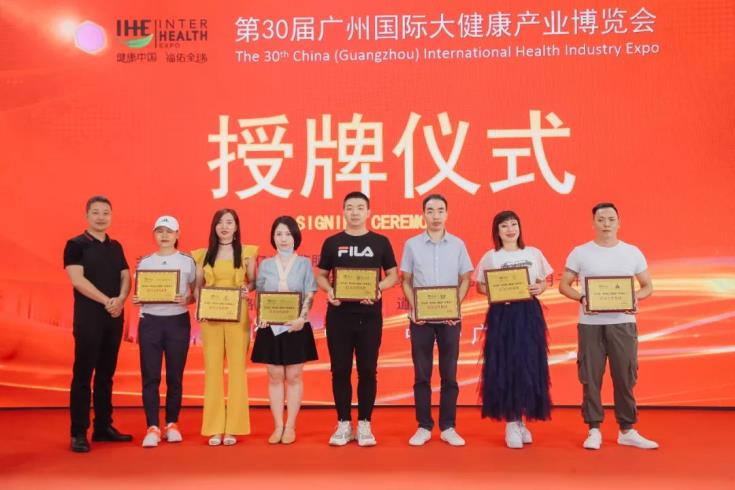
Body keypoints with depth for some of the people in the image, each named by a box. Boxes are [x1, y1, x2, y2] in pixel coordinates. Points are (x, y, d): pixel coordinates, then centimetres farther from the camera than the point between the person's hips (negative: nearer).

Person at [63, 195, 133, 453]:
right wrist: (106, 301, -18)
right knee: (83, 374, -3)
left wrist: (120, 300, -13)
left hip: (115, 317, 5)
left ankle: (103, 426, 18)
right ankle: (78, 433, 2)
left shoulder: (116, 246, 13)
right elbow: (77, 280, -13)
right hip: (88, 317, -5)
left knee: (106, 374, 10)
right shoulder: (75, 245, -3)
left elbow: (126, 277, 7)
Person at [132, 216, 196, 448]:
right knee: (150, 376, -2)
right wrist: (136, 300, -9)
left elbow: (197, 293, 6)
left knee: (175, 376, 4)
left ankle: (172, 424, 18)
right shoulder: (144, 262, 8)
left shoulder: (187, 261, 3)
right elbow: (139, 292, 13)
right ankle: (153, 428, 5)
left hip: (178, 322, -1)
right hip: (150, 322, 1)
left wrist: (186, 299, -14)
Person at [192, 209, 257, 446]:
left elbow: (253, 281, 9)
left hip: (237, 316, -1)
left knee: (237, 368, -1)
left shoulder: (247, 252, 6)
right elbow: (197, 285, 11)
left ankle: (233, 428, 7)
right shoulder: (203, 254, 11)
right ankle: (214, 428, 9)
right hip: (210, 316, 2)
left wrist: (247, 288, -13)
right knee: (212, 369, 2)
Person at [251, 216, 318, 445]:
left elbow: (310, 296, -3)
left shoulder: (304, 263, 2)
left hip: (296, 327, -2)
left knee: (293, 377, 4)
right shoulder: (265, 265, 7)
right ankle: (278, 426, 14)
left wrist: (302, 318, -18)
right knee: (275, 377, 6)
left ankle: (290, 426, 12)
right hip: (271, 327, 2)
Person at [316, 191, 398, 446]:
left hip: (370, 315, 0)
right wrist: (329, 290, -12)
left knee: (368, 370, 4)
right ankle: (344, 424, 17)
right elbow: (321, 275, 10)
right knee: (340, 370, 5)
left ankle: (364, 424, 15)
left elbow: (393, 275, 8)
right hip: (339, 315, 1)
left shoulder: (380, 242, 5)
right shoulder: (332, 242, 6)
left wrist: (378, 288, -13)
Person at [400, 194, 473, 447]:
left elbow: (465, 279, 6)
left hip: (449, 318, 0)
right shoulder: (412, 244, 2)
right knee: (421, 375, 5)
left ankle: (448, 427, 15)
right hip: (421, 318, 0)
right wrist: (413, 308, -8)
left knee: (449, 374, 5)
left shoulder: (457, 244, 4)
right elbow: (406, 281, 5)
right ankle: (424, 427, 14)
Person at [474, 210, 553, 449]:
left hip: (529, 314, 2)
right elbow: (480, 286, 4)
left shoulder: (534, 253, 9)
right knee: (504, 367, -2)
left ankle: (521, 420, 19)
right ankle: (511, 423, 8)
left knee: (529, 367, 3)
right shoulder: (490, 257, 4)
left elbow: (543, 282, 13)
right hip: (502, 315, -2)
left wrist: (539, 289, -9)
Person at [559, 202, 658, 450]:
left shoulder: (632, 252, 7)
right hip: (590, 324, -1)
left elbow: (648, 286, 11)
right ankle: (594, 430, 14)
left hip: (623, 322, 1)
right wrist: (582, 298, -16)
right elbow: (564, 285, 3)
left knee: (625, 377, 5)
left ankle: (627, 430, 18)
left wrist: (636, 297, -11)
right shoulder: (580, 253, 2)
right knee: (591, 378, 3)